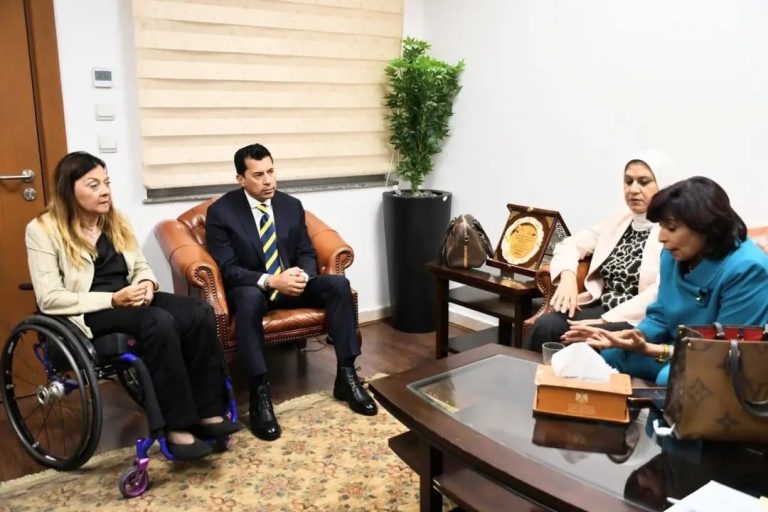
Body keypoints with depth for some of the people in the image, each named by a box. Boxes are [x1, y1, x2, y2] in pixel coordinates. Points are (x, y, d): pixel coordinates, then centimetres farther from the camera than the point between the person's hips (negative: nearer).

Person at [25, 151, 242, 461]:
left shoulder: (116, 222, 13)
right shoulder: (43, 230, -6)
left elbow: (141, 267, 19)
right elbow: (49, 299, -12)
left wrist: (147, 284, -6)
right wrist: (112, 299, -20)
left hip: (130, 300, 6)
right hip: (86, 315, -6)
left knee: (200, 314, -22)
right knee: (159, 322, -36)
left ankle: (208, 412, -18)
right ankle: (177, 427, -27)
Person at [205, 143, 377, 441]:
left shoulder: (292, 205, 4)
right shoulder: (221, 212, -9)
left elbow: (308, 254, 5)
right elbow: (228, 270, -15)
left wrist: (302, 274, -20)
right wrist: (270, 281, -30)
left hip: (291, 283, 5)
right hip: (251, 289, -4)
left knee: (338, 284, -21)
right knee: (249, 300, -40)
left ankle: (346, 376, -15)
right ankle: (260, 395, -34)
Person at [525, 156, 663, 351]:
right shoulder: (617, 220, 15)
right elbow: (570, 244, 15)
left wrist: (606, 320, -22)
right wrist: (568, 277, -7)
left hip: (641, 321, -5)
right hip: (601, 309, 6)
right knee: (545, 325, -23)